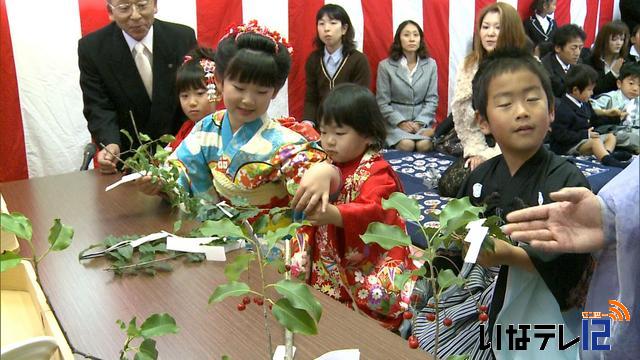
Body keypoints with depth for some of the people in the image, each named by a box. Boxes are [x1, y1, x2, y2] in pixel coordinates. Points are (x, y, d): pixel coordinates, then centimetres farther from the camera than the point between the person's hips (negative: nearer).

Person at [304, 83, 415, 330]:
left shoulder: (376, 172, -13)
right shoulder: (330, 166, 9)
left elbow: (371, 212, -31)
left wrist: (333, 215, -47)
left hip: (372, 260, -6)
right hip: (334, 258, 6)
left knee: (379, 296, -25)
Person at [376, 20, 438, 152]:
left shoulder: (430, 64, 7)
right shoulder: (385, 66, -1)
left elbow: (432, 99, 4)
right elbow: (382, 102, -3)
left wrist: (419, 122, -11)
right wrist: (401, 122, -16)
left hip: (422, 120, 2)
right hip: (395, 121, -2)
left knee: (424, 145, -28)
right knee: (407, 145, -30)